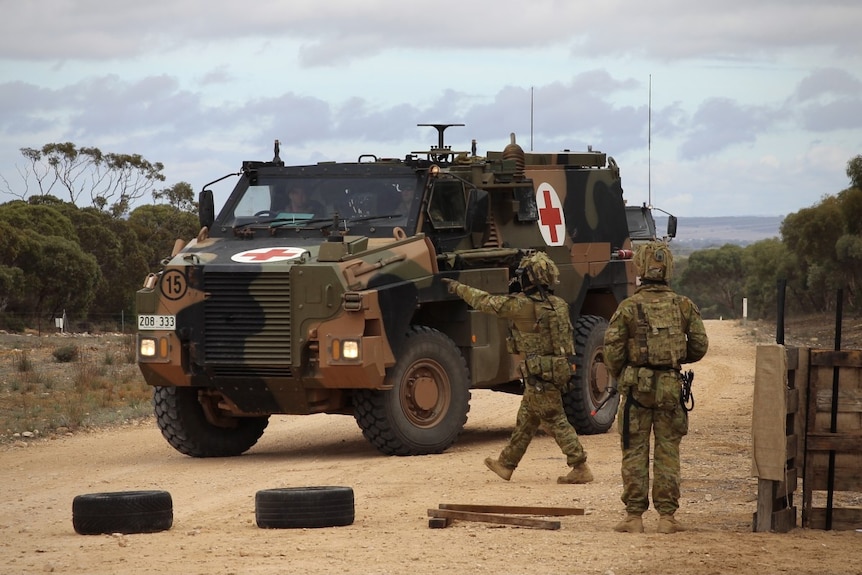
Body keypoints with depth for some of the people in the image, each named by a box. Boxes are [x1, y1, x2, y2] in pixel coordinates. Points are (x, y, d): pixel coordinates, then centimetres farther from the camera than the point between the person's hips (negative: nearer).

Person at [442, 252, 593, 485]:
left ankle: (580, 469, -4)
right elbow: (567, 337, 15)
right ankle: (506, 464, 28)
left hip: (540, 374, -8)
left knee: (556, 421, -3)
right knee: (525, 420, 17)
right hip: (560, 368, 8)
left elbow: (485, 302, -5)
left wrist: (458, 288, 7)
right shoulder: (559, 305, 7)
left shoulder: (522, 305, -16)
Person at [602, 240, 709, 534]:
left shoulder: (628, 308, -7)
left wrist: (621, 377, 14)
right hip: (670, 386, 2)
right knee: (667, 452, 8)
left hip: (636, 385, -2)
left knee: (635, 453, 5)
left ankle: (634, 517, 5)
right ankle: (667, 516, 7)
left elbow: (613, 351, -5)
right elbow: (699, 347, 5)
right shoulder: (684, 306, 0)